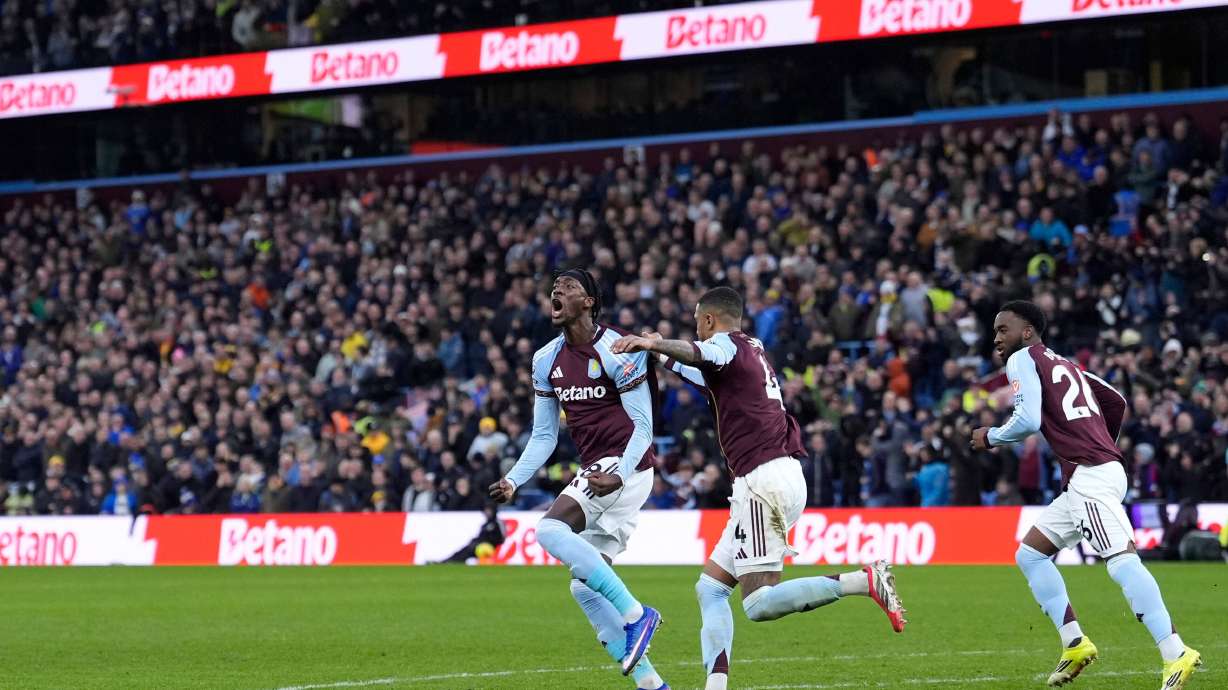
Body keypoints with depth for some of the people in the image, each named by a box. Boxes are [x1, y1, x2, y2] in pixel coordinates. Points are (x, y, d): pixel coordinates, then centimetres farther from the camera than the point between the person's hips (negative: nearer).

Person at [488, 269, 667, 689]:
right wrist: (513, 481, 2)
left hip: (625, 466, -8)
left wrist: (619, 475, -27)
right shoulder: (547, 360, 10)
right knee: (585, 588, 5)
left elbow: (643, 424, -13)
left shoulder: (616, 351, -12)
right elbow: (544, 436, 16)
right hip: (595, 470, 8)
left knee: (551, 530, -25)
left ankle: (635, 615, -22)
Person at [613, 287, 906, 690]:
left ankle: (865, 580, -23)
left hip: (763, 477, -10)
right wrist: (661, 356, 49)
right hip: (784, 477, 10)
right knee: (710, 587, 11)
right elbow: (708, 376, 45)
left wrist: (652, 343, -45)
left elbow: (698, 354, -27)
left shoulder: (727, 344, -2)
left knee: (759, 605, -16)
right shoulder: (752, 351, 26)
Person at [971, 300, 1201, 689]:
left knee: (1122, 562, -21)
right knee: (1029, 554, 17)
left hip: (1091, 476, -10)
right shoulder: (1063, 364, 26)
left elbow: (1028, 420, -13)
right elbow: (1116, 403, 30)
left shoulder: (1023, 359, 0)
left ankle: (1176, 654, -31)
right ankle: (1075, 644, 11)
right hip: (1086, 481, 10)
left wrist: (990, 437, 4)